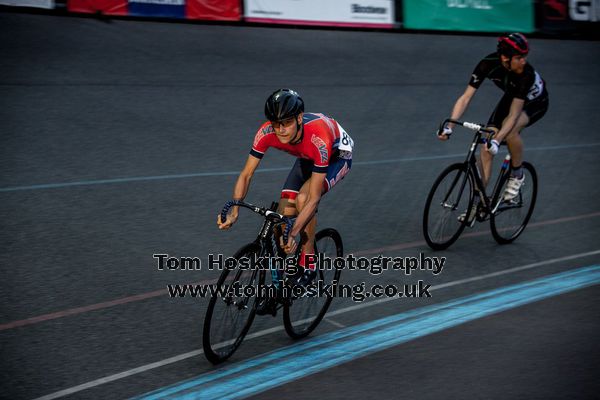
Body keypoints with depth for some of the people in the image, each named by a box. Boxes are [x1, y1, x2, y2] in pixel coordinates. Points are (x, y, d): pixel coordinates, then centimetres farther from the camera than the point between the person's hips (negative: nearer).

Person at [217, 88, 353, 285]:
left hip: (337, 155, -5)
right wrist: (233, 212, -38)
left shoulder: (318, 139, -43)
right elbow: (246, 174, -23)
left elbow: (314, 198, -41)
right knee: (284, 216, -9)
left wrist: (293, 234, -50)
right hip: (307, 157, 5)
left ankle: (308, 264, -13)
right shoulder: (266, 133, -31)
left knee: (303, 198, -30)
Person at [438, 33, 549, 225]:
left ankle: (517, 175, -10)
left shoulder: (527, 75, -39)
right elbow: (466, 97, -30)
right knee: (485, 148, -11)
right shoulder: (489, 63, -30)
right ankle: (477, 203, -3)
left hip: (535, 103, -4)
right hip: (511, 97, 4)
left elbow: (514, 115, -39)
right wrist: (449, 125, -40)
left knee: (510, 129, -36)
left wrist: (497, 140, -51)